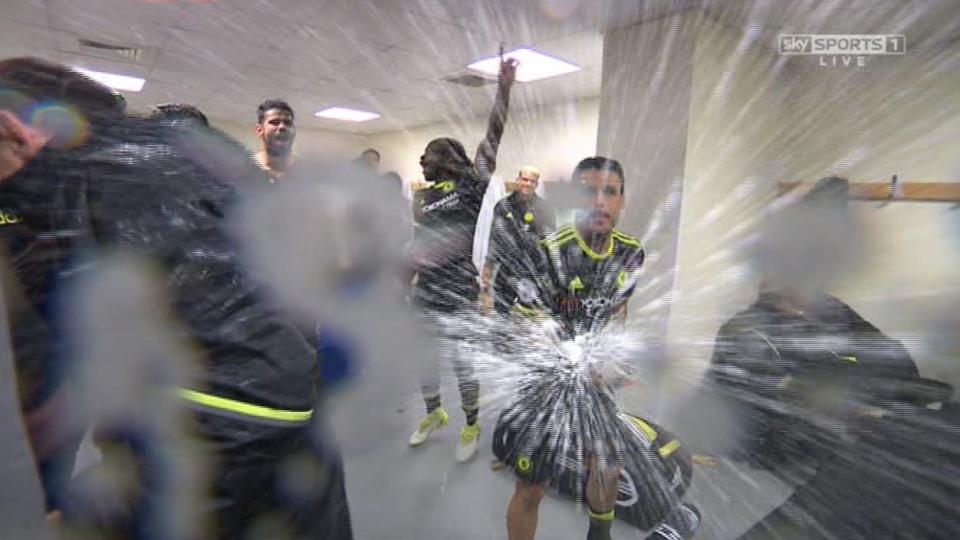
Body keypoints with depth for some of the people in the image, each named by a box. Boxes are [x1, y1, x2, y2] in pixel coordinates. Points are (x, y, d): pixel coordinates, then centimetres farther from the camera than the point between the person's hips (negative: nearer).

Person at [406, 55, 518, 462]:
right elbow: (416, 246, 15)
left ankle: (471, 426, 30)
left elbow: (492, 138, -15)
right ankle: (434, 414, 43)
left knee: (463, 365, 6)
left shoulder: (470, 186, -7)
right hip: (423, 296, 7)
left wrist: (503, 88, -18)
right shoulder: (421, 198, 11)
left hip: (458, 298, -6)